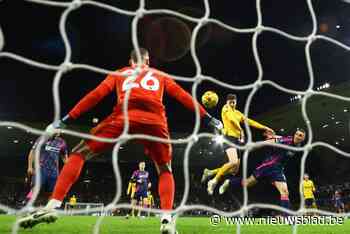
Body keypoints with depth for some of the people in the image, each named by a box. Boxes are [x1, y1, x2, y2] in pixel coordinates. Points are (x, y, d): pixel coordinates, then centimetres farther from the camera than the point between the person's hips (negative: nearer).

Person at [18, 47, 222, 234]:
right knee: (165, 170, 21)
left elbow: (96, 95, 21)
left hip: (123, 117, -1)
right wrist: (207, 118, 29)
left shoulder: (119, 73, 31)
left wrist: (65, 120, 22)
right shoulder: (160, 75, 33)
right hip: (154, 120, 1)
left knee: (79, 154, 14)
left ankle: (53, 206, 1)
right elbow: (183, 96, 25)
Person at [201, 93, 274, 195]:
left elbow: (249, 121, 20)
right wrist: (241, 130, -9)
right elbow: (232, 119, -15)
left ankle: (210, 172, 17)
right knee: (234, 162, -29)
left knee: (235, 170, 6)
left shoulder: (238, 113, 23)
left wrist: (265, 128, 15)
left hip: (237, 140, 8)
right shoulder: (225, 108, 2)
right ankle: (214, 181, -16)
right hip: (229, 138, -8)